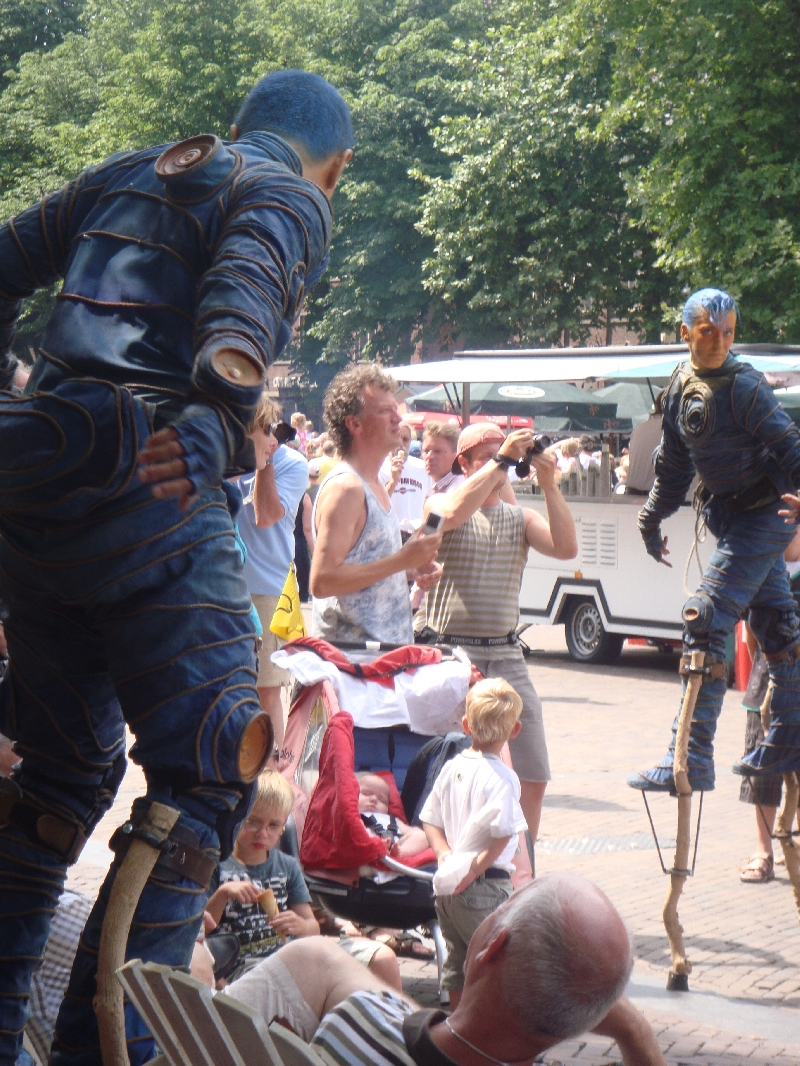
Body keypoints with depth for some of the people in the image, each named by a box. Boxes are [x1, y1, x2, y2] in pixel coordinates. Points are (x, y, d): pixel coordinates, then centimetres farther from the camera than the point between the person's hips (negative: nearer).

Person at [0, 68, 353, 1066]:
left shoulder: (124, 173, 26)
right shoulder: (291, 198, 5)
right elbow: (243, 296, -17)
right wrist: (219, 419, -34)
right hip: (145, 495, -7)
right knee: (206, 774, -2)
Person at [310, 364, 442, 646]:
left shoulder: (373, 483, 15)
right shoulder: (345, 487, -15)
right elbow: (322, 582, -23)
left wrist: (411, 569, 8)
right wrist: (401, 560, -21)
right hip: (349, 652, -9)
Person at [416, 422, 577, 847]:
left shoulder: (520, 517, 13)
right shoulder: (439, 505, 2)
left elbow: (566, 548, -4)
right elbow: (453, 512, -24)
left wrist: (548, 485, -11)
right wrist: (501, 459, -21)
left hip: (506, 657, 4)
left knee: (532, 778, 2)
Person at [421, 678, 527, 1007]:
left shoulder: (452, 767, 8)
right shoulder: (502, 777, -15)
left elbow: (430, 819, 11)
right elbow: (502, 832, -23)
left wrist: (445, 853, 1)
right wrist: (478, 866, -13)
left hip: (447, 883, 8)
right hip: (484, 886, -8)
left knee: (457, 959, 19)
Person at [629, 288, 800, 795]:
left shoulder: (744, 386, -16)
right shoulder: (682, 386, 8)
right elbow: (674, 463, 20)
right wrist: (652, 518, 26)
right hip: (732, 516, 9)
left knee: (706, 622, -15)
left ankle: (692, 760, -15)